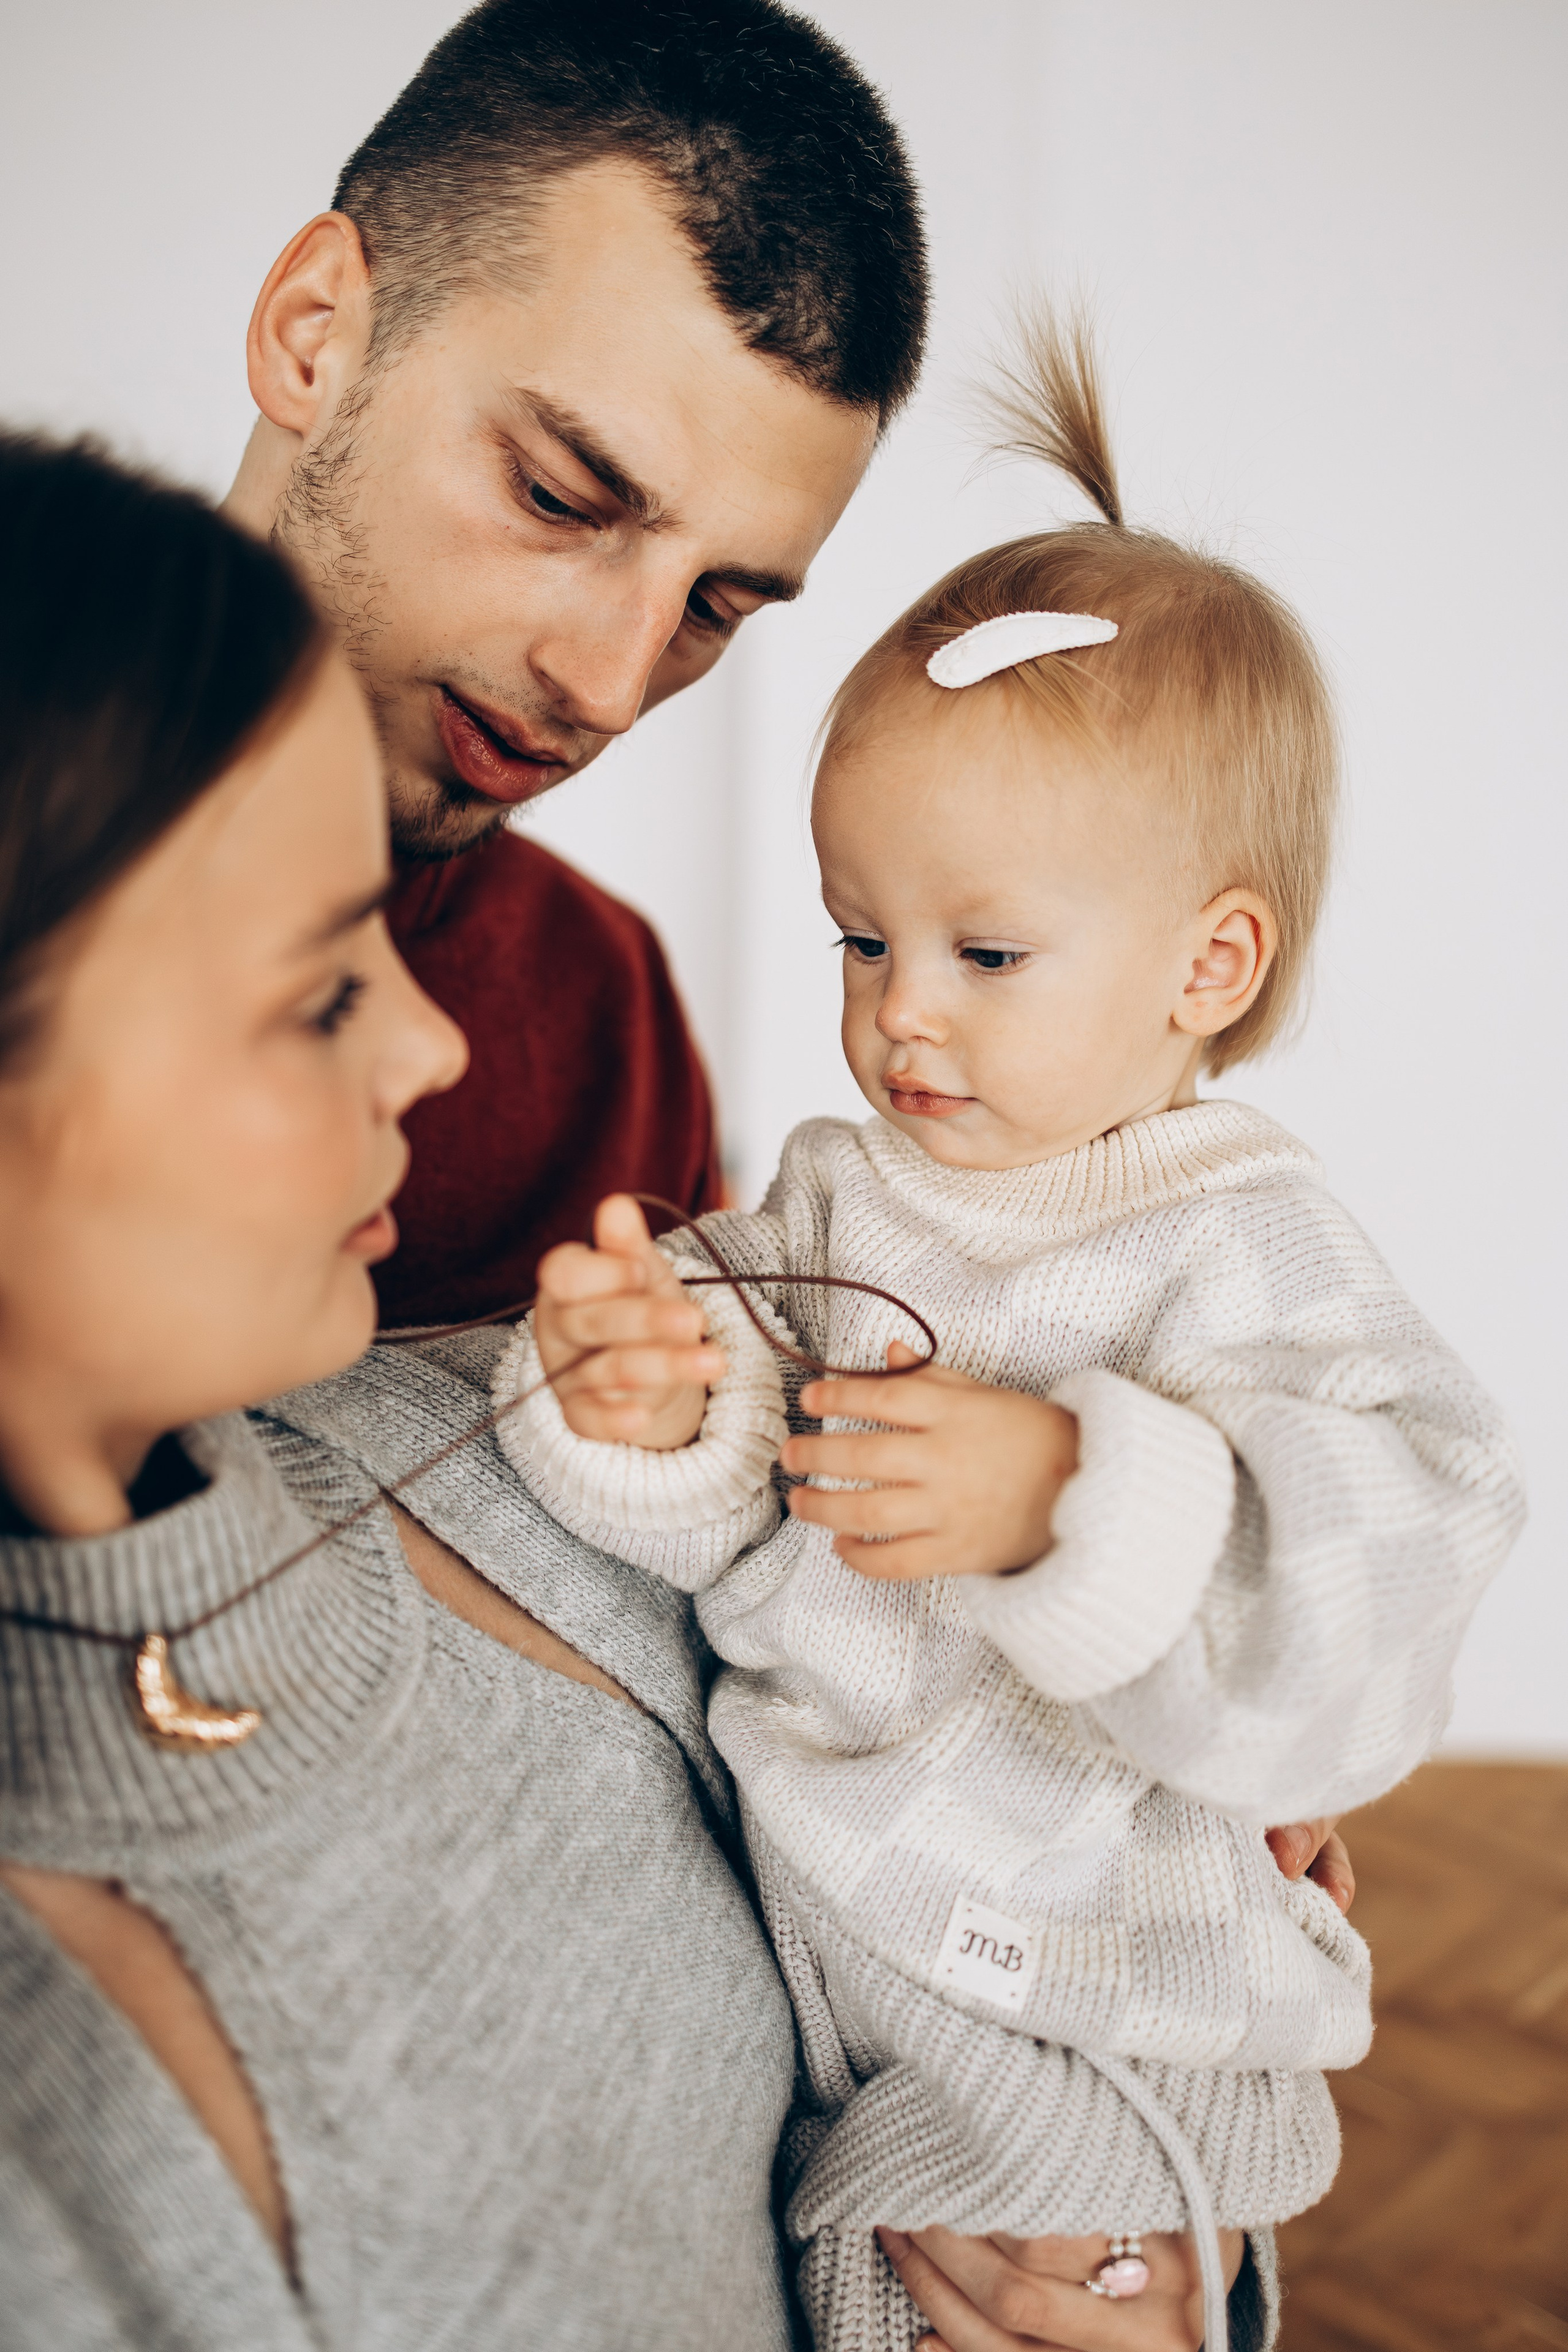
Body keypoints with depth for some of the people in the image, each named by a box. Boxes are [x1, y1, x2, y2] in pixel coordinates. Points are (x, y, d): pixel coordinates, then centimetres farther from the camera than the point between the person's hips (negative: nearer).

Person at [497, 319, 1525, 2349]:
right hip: (786, 1958, 5)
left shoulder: (1240, 1253, -16)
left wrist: (1068, 1499, -40)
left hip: (1063, 2022, -5)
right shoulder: (840, 1195, 0)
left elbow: (1400, 1551, -29)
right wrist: (655, 1422, -25)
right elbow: (745, 1548, -3)